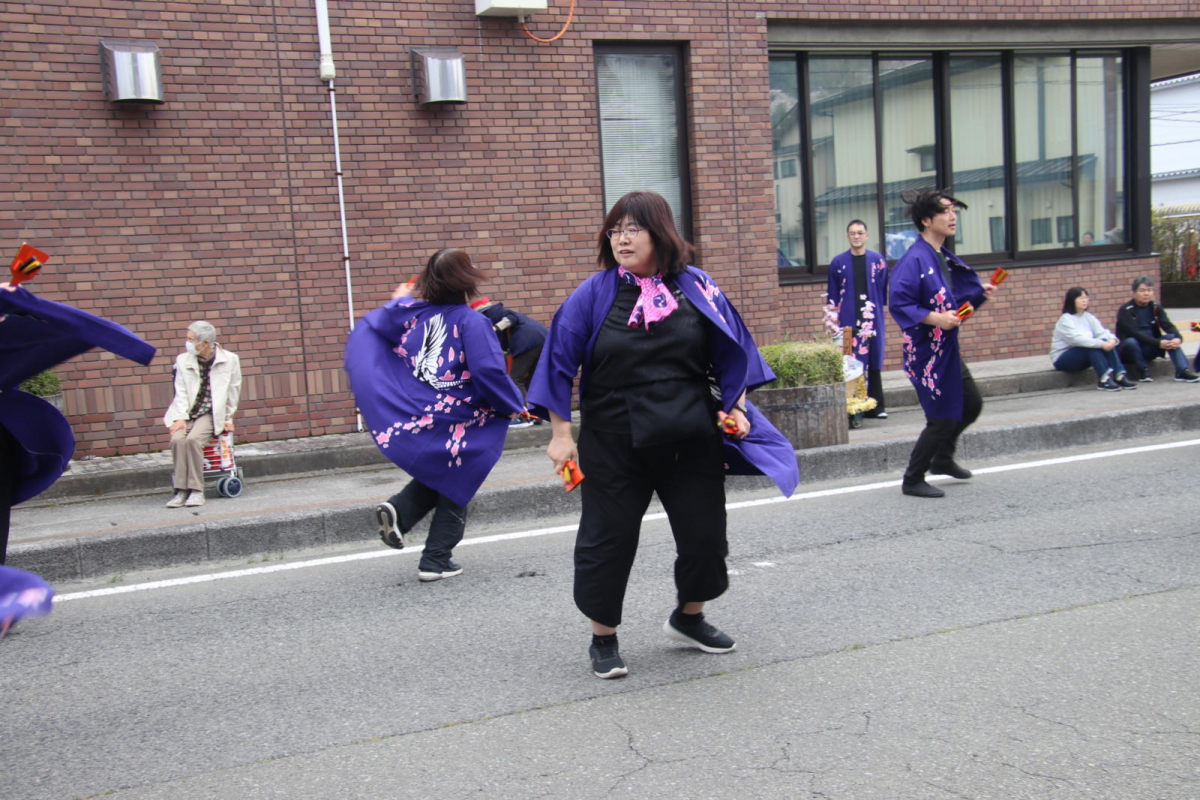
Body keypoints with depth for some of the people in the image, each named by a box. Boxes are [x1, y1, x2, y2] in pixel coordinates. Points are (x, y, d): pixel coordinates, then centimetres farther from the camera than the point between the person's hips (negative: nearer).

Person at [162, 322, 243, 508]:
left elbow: (233, 391, 7)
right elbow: (181, 392, 4)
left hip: (211, 413, -2)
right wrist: (180, 418, -9)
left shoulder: (229, 360, 0)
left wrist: (228, 419, 7)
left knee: (193, 439, -30)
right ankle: (181, 490, -21)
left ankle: (196, 490, -22)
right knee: (177, 440, -27)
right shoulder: (183, 360, 7)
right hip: (187, 412, 2)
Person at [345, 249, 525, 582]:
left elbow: (371, 328, 17)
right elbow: (490, 373, -22)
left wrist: (399, 301, 33)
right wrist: (515, 405, -7)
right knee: (454, 491, 13)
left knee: (433, 476, 29)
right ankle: (435, 561, 14)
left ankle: (399, 510, 4)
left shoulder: (410, 312, 1)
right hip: (454, 427, -6)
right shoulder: (471, 322, -16)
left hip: (409, 422, 6)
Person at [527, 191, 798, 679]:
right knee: (608, 538, 4)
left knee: (704, 532, 10)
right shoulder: (594, 294, -5)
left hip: (692, 441, 2)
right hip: (614, 446, -2)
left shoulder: (697, 289, 0)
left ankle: (689, 618, 37)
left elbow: (731, 352, 9)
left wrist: (736, 405, -1)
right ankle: (603, 639, 24)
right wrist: (560, 433, -6)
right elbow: (559, 364, -3)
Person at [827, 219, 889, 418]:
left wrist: (880, 310, 4)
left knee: (873, 362, 4)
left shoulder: (877, 260, 6)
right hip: (848, 320, -1)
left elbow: (884, 291, 8)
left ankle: (876, 406, 11)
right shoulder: (838, 262, 5)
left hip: (873, 319, 1)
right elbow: (832, 295, 7)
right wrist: (833, 318, 4)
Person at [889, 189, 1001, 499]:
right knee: (942, 418, -2)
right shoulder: (914, 259, -18)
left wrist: (980, 293, 6)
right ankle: (912, 481, 12)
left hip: (947, 349, 9)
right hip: (926, 351, -9)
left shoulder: (944, 258, 10)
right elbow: (898, 304, -23)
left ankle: (942, 459, 36)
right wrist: (935, 318, -28)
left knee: (971, 405, 18)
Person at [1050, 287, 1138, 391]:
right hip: (1062, 359, -6)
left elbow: (1101, 332, -3)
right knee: (1092, 347, -32)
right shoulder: (1065, 319, -13)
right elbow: (1077, 339, -28)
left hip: (1083, 358, 6)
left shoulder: (1088, 316, 9)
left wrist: (1112, 339, -26)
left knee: (1107, 343, -19)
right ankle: (1104, 379, -36)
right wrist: (1101, 344, -36)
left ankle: (1119, 376, -27)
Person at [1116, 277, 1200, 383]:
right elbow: (1135, 333, -23)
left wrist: (1178, 338, -28)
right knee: (1131, 342, -37)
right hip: (1129, 350, -5)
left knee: (1171, 337, -19)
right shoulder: (1125, 310, -12)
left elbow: (1168, 326, -7)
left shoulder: (1156, 308, 6)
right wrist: (1158, 343, -31)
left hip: (1148, 350, 5)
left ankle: (1182, 371, -29)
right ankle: (1143, 370, -15)